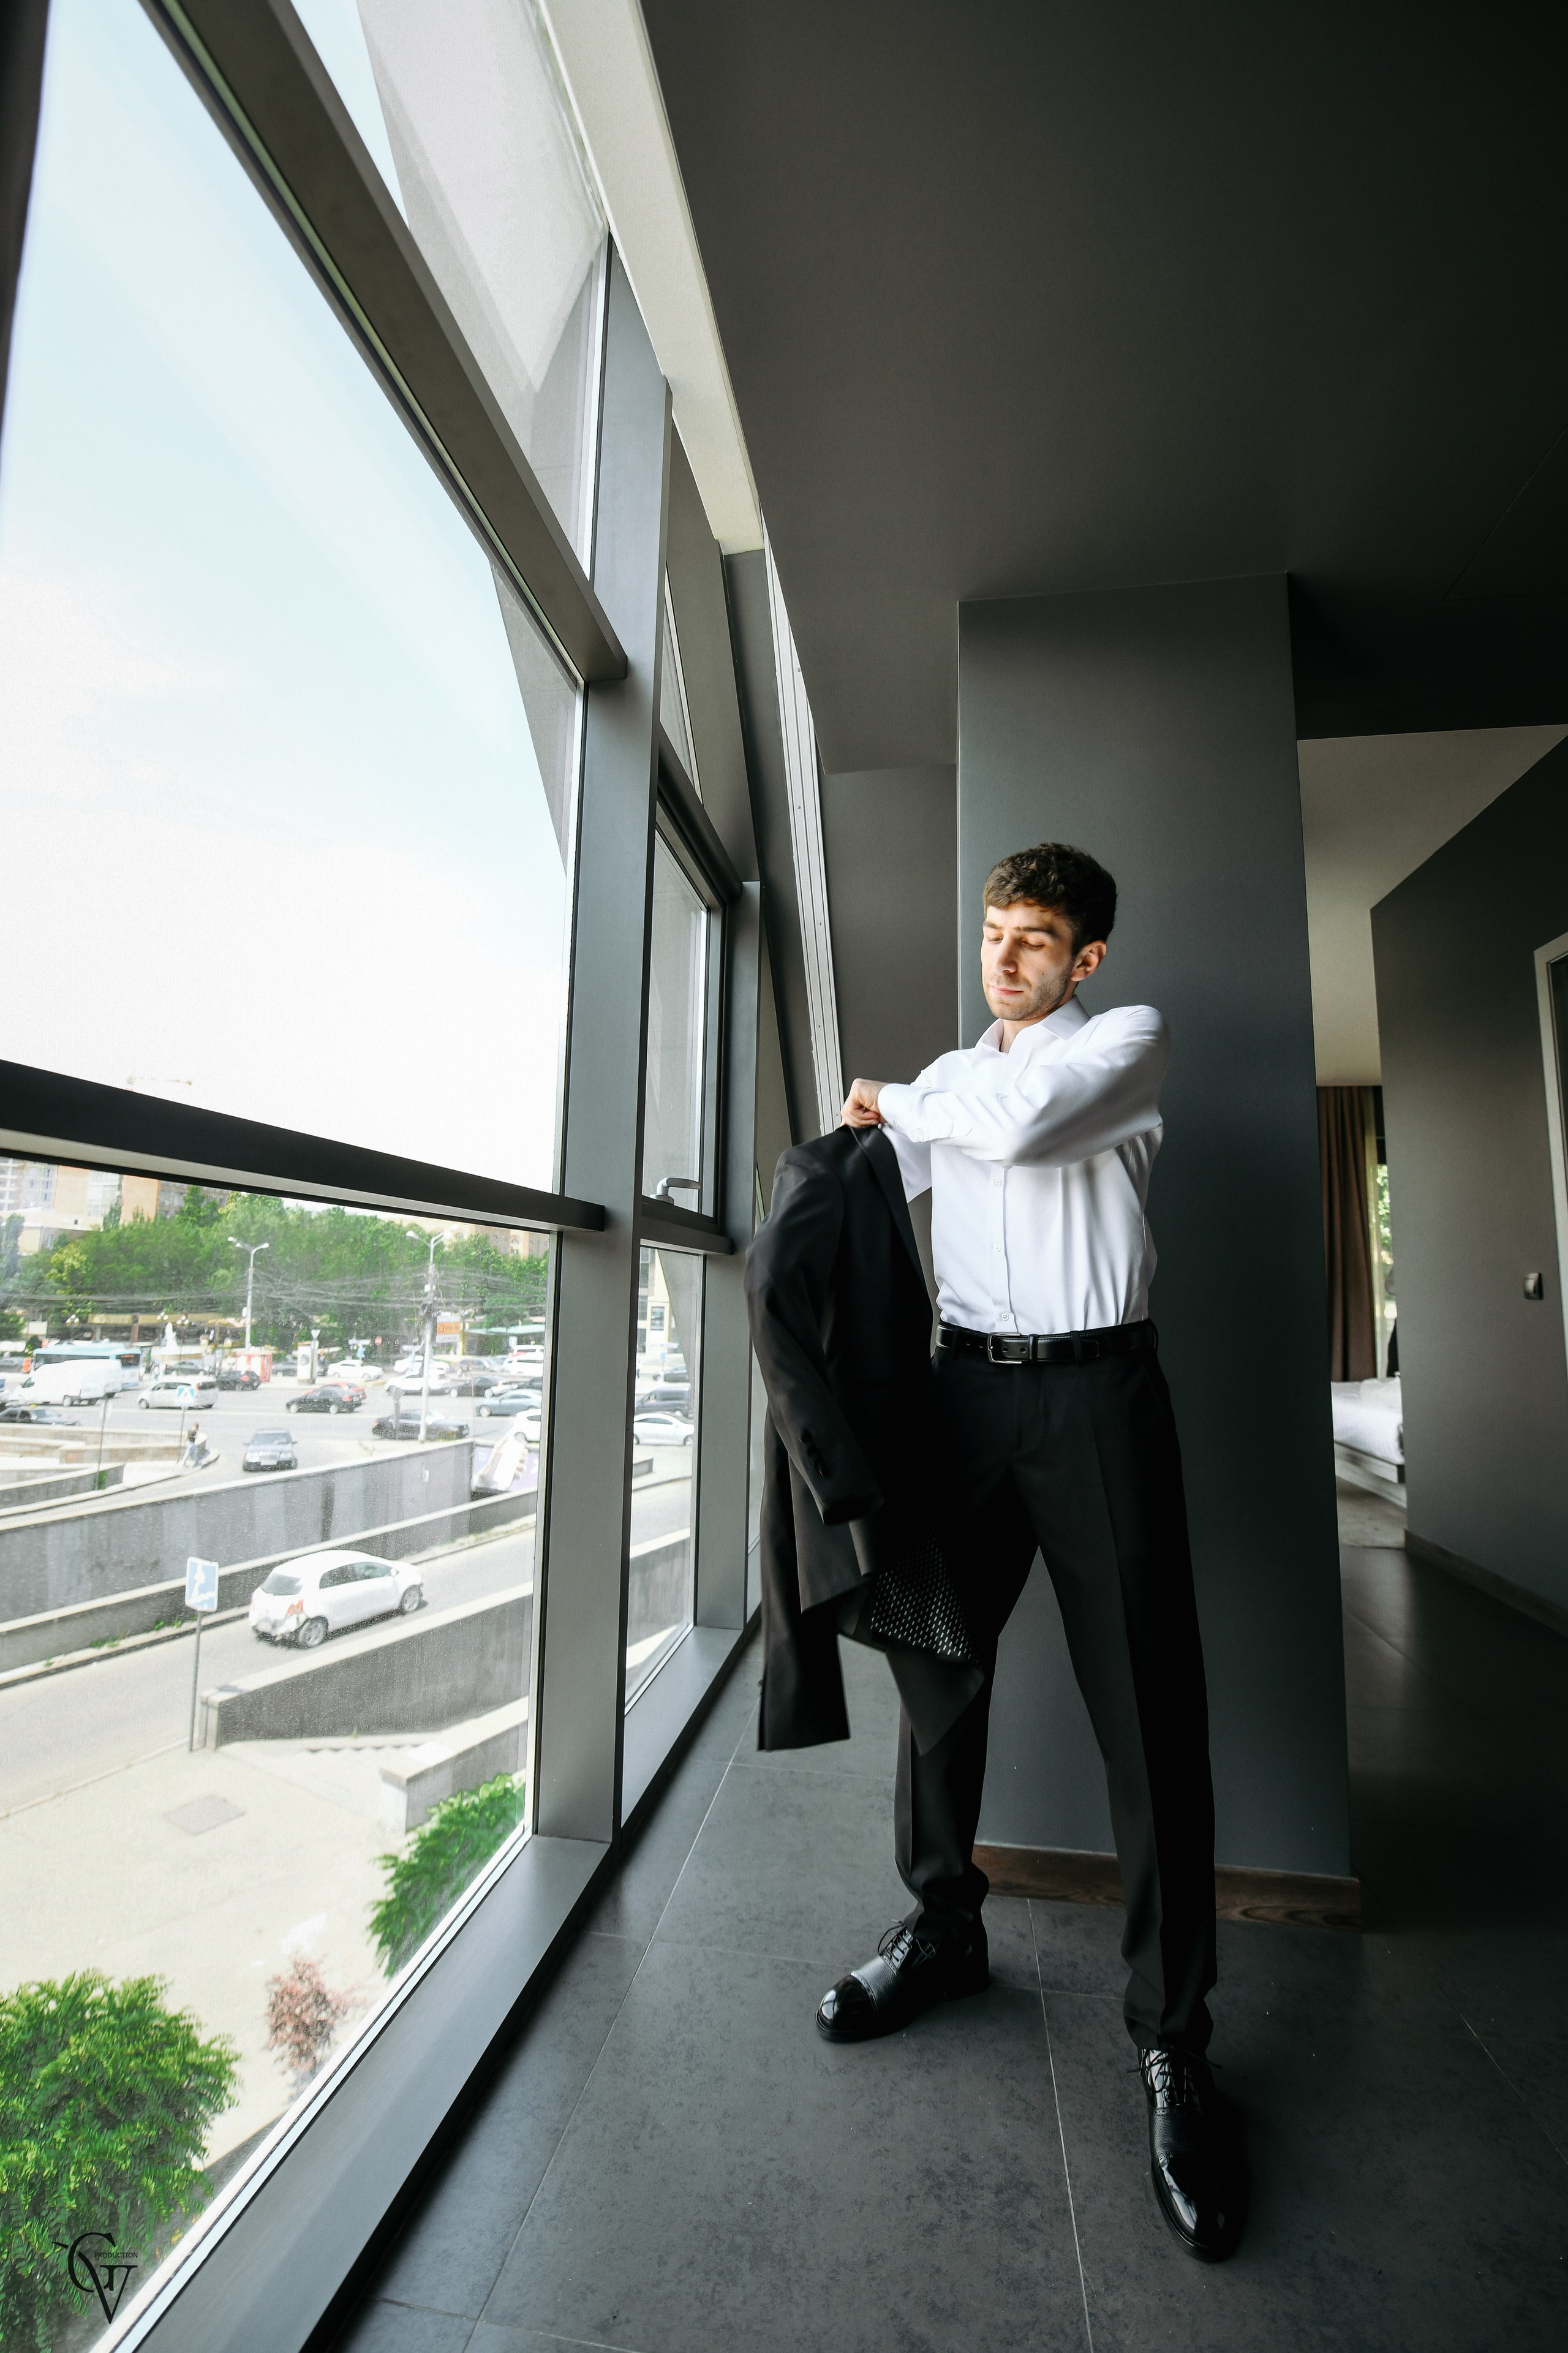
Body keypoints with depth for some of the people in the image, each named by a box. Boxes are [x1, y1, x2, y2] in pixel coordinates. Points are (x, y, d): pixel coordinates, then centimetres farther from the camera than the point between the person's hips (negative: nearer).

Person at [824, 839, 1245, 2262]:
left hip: (1096, 1392, -4)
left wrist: (897, 1099, -2)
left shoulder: (1131, 1037, 3)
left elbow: (1022, 1124, -17)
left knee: (1148, 1706, 1)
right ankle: (944, 1930, 33)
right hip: (968, 1385, 5)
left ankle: (1173, 2045, 20)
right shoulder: (944, 1078, 18)